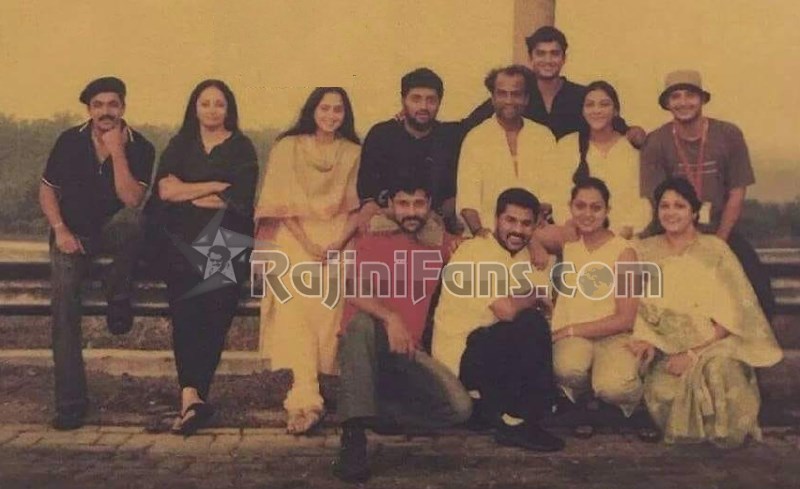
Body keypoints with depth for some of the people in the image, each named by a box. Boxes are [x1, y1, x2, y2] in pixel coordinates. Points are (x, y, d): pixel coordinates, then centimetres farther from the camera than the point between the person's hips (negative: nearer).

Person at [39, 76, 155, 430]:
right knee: (64, 306, -15)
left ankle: (118, 297, -15)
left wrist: (116, 151, -24)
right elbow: (47, 189, 6)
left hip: (112, 230, -1)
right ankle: (70, 403, -11)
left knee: (133, 219, -37)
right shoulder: (69, 142, -1)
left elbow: (131, 199, -20)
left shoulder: (139, 147, -8)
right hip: (72, 234, 1)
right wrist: (60, 230, -8)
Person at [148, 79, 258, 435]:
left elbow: (236, 201, -1)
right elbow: (165, 189, 3)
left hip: (226, 240, -1)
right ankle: (194, 397, -26)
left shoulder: (242, 148, 13)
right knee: (185, 310, -19)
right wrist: (215, 185, -1)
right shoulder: (180, 146, 21)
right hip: (183, 240, 1)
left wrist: (187, 193, 5)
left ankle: (191, 396, -11)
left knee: (215, 315, -15)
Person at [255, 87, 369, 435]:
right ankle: (307, 398, -28)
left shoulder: (353, 153, 13)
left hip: (337, 239, 1)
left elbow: (357, 207, 9)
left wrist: (339, 243, -7)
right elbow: (282, 203, 3)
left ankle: (303, 396, -17)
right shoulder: (287, 148, 9)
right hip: (294, 237, -1)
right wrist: (308, 243, -9)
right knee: (296, 299, -23)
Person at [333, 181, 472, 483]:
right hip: (366, 345, -2)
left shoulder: (440, 245, 14)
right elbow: (358, 293, -15)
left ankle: (378, 413, -6)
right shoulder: (372, 241, 4)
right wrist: (390, 318, -32)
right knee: (362, 321, -39)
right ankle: (353, 435, -39)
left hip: (408, 351, 3)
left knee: (460, 408, -21)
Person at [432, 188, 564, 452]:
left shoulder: (524, 256, 14)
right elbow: (506, 309, -25)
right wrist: (531, 295, -7)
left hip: (487, 349, 9)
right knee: (531, 324, -25)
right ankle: (518, 420, -14)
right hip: (460, 357, -9)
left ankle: (497, 409, -1)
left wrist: (522, 297, -15)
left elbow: (548, 299, 4)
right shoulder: (476, 250, -14)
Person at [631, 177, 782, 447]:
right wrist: (644, 339, -11)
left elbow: (730, 314, -5)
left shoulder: (715, 249, 1)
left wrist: (693, 353, -16)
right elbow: (637, 306, 9)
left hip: (715, 344, -1)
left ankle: (723, 432, -5)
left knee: (718, 368, -35)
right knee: (661, 388, -31)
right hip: (667, 350, 1)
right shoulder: (645, 251, 10)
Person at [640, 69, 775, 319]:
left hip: (722, 233, 1)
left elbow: (737, 193, -2)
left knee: (759, 288, -13)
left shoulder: (728, 135, -4)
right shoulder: (656, 143, -7)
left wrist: (718, 241, -7)